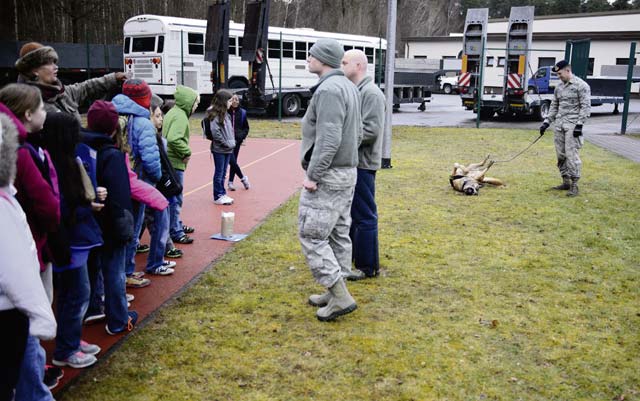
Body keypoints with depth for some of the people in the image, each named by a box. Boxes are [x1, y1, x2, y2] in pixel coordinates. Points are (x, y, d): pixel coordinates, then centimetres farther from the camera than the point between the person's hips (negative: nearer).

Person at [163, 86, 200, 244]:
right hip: (175, 163, -10)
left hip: (168, 161, 10)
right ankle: (175, 232, 4)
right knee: (175, 198, -3)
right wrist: (186, 153, -17)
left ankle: (177, 224, 34)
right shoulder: (180, 116, -17)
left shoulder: (172, 112, 14)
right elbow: (173, 139, -31)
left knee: (174, 197, 21)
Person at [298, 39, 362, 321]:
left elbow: (328, 139, -25)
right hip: (347, 172, 10)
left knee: (311, 235, -4)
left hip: (327, 176, -10)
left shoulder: (328, 89, -18)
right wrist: (346, 159, 18)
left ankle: (340, 297, -3)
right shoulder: (348, 86, 13)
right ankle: (336, 292, 23)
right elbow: (358, 132, 16)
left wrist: (313, 175, -21)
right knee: (338, 234, 14)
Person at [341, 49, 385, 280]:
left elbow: (371, 130, -22)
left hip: (362, 164, -10)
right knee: (347, 212, 19)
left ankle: (367, 267, 9)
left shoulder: (371, 93, -15)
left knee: (364, 216, -1)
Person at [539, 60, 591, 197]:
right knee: (560, 155, 8)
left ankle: (574, 185, -6)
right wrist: (546, 122, 12)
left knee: (571, 154, -11)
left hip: (572, 125, -7)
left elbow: (586, 107, -9)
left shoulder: (581, 85, -6)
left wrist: (579, 124, -16)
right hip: (559, 124, 7)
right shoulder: (559, 87, 14)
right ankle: (565, 182, 18)